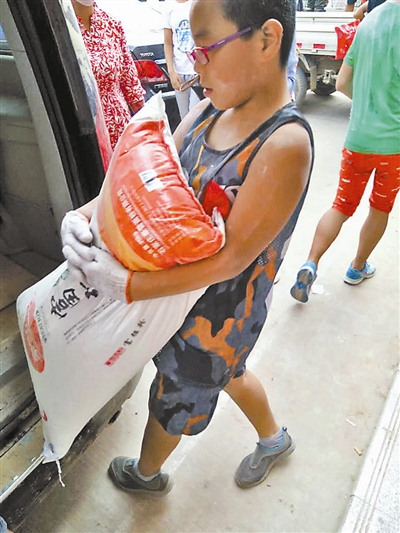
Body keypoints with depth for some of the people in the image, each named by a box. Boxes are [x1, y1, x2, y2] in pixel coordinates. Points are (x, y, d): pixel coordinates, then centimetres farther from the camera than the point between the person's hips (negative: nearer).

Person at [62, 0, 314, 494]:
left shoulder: (286, 143, -29)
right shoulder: (210, 108, -4)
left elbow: (230, 258, -30)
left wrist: (125, 285, -29)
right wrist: (84, 213, -18)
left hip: (219, 312, -7)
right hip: (186, 290, 8)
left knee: (171, 399, 19)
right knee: (225, 370, 31)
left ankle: (146, 473, 55)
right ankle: (273, 438, 63)